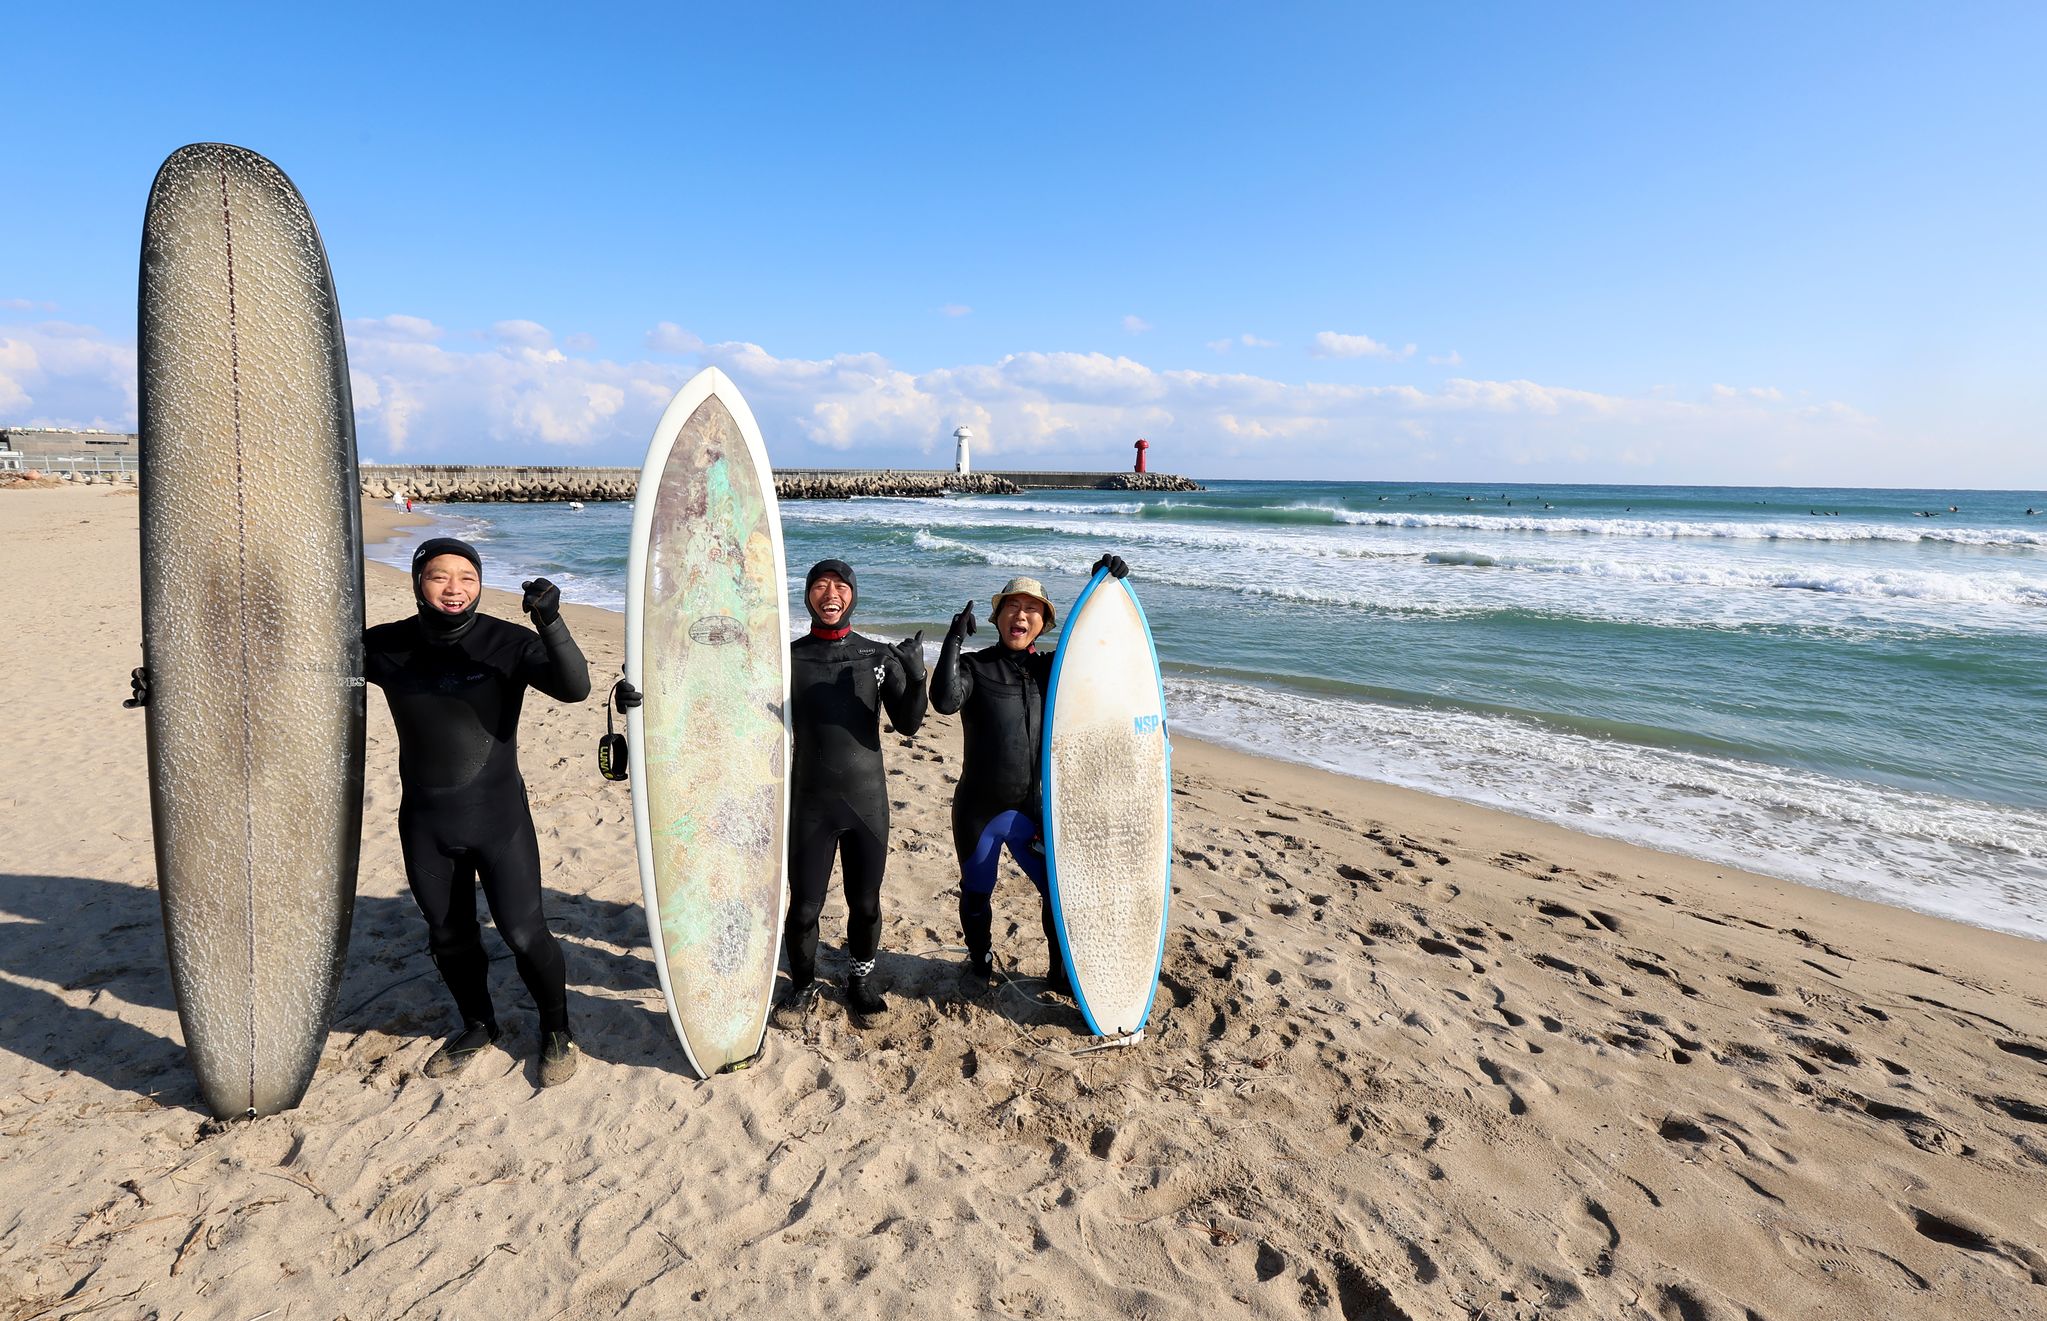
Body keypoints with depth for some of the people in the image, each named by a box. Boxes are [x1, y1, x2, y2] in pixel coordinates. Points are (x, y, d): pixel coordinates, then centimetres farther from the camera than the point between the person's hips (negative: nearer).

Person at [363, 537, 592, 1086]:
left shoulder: (506, 642, -13)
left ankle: (556, 1031, 24)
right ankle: (477, 1026, 42)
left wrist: (550, 623, -39)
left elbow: (574, 688, -24)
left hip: (498, 817, -3)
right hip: (424, 823, 4)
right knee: (448, 937, 18)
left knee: (524, 933, -1)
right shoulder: (387, 646, -3)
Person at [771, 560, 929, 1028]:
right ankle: (803, 985, 29)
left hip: (867, 800, 1)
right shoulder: (790, 657, 1)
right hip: (810, 802, 0)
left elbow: (907, 724, -3)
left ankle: (861, 980, 35)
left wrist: (916, 677, -20)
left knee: (865, 903, 10)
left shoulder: (880, 656, 2)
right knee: (804, 907, 3)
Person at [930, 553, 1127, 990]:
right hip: (979, 810, -2)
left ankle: (1060, 971, 25)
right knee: (977, 893, 17)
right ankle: (980, 958, 44)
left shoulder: (1052, 668, 4)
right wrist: (954, 639, -23)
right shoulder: (974, 667, -5)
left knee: (1060, 889, 2)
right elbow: (945, 700, -23)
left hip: (1034, 810, 2)